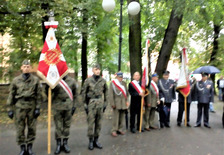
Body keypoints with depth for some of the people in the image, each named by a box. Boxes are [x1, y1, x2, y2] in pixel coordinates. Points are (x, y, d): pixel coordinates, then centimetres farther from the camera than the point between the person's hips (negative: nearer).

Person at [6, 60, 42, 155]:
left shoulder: (35, 80, 3)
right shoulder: (16, 80, 5)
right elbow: (11, 95, 6)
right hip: (19, 107, 0)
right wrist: (10, 109, 3)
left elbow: (38, 95, 2)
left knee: (32, 128, 6)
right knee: (20, 128, 4)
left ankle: (30, 147, 21)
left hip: (32, 106, 0)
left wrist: (38, 108, -3)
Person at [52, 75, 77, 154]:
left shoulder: (72, 81, 4)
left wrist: (74, 105, 7)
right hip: (57, 106, -1)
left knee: (67, 125, 8)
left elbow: (74, 94, 10)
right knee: (58, 126, 4)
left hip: (68, 106, 1)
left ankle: (65, 143, 21)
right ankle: (58, 144, 16)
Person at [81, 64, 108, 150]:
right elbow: (83, 92, 0)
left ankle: (96, 140, 21)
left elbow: (106, 92, 11)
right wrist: (85, 104, -2)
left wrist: (105, 103, 8)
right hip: (91, 103, -3)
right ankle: (90, 141, 13)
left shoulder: (103, 81, 5)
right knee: (91, 122, 0)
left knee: (98, 123, 9)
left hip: (100, 103, 3)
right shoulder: (88, 80, -3)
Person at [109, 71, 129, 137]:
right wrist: (112, 103, -10)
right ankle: (114, 131, 4)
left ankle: (120, 129, 19)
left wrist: (127, 101, 5)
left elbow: (126, 92, 16)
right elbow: (111, 94, -5)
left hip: (123, 103, 5)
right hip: (116, 103, -5)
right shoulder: (112, 83, -1)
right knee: (116, 117, -5)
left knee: (122, 117, 8)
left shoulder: (124, 83, 14)